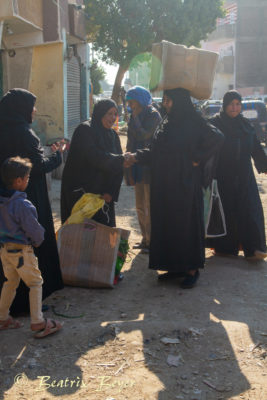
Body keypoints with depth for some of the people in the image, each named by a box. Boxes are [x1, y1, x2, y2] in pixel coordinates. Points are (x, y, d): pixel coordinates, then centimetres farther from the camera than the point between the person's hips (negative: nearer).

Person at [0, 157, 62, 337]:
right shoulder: (23, 205, -24)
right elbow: (34, 230, -18)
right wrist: (38, 240, 5)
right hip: (21, 250, -8)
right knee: (35, 283, 5)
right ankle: (37, 323, 7)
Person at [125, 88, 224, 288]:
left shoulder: (193, 122, -11)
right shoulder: (167, 123, 12)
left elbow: (217, 137, -21)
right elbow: (156, 151, 13)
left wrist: (198, 159, -17)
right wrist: (137, 156, 1)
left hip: (184, 185, -8)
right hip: (164, 185, 8)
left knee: (186, 224, 0)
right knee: (167, 224, 10)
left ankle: (192, 269, 12)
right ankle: (175, 266, 21)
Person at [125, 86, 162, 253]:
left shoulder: (153, 115, -10)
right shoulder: (136, 115, 13)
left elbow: (143, 135, -23)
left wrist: (135, 118, -13)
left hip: (150, 165, -8)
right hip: (138, 166, 8)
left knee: (150, 206, -4)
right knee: (140, 206, 12)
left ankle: (151, 241, 4)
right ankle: (145, 239, 22)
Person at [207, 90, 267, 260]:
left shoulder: (246, 125, 10)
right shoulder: (215, 124, -3)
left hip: (244, 175, 4)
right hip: (223, 176, -3)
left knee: (250, 209, -4)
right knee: (225, 210, 2)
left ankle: (253, 248, -3)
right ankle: (224, 247, 14)